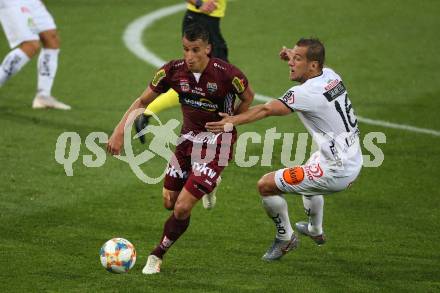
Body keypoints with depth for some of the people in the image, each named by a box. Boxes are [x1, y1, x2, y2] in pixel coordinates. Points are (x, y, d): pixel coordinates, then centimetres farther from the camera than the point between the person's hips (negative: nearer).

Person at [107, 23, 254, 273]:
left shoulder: (226, 74, -24)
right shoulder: (174, 70, -13)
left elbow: (248, 97, -1)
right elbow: (143, 101, -2)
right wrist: (120, 131, -12)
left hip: (217, 142, -5)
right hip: (188, 137, 5)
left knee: (182, 208, -12)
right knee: (169, 202, 13)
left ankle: (157, 255, 11)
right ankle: (208, 183, 44)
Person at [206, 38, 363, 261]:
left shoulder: (306, 93, -21)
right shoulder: (331, 76, 4)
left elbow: (268, 109, -33)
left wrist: (233, 121, -42)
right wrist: (294, 57, 17)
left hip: (334, 172, -10)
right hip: (354, 165, 10)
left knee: (266, 185, -4)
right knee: (309, 172, 41)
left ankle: (285, 238, 15)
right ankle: (316, 231, 60)